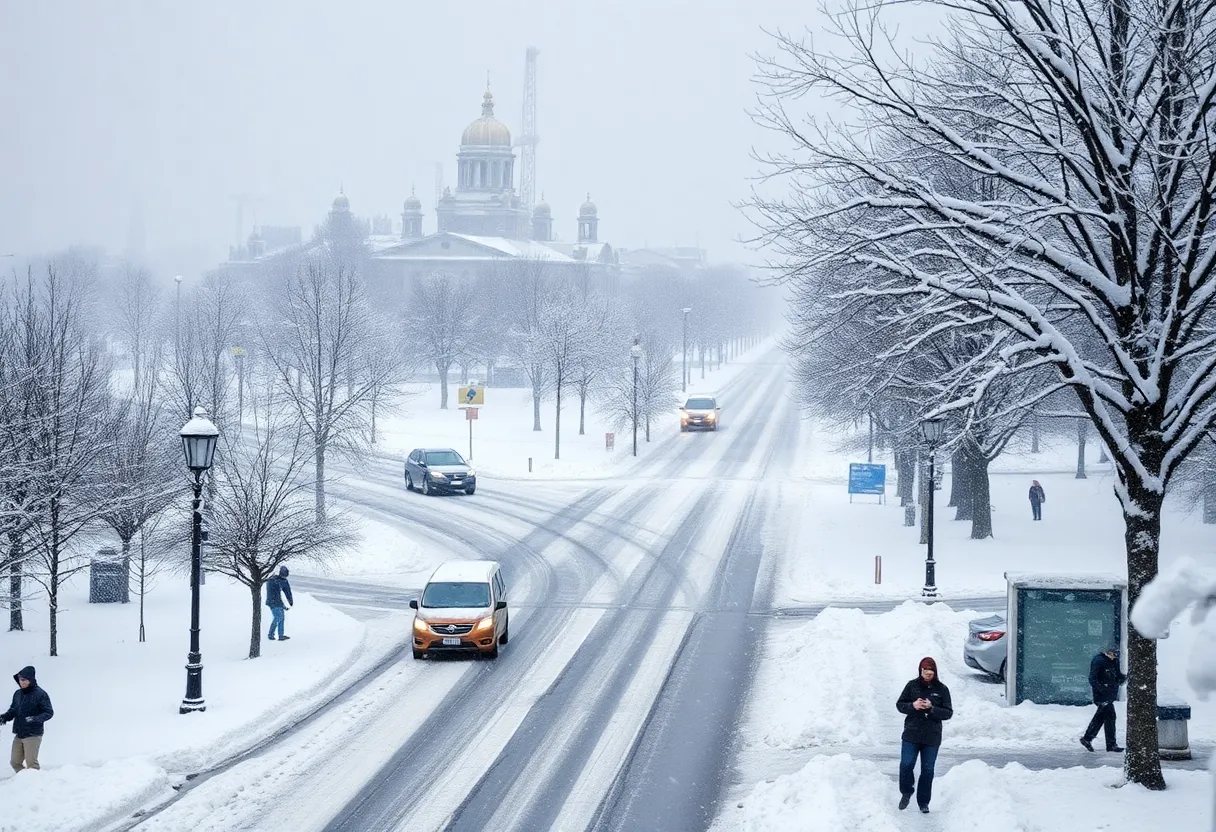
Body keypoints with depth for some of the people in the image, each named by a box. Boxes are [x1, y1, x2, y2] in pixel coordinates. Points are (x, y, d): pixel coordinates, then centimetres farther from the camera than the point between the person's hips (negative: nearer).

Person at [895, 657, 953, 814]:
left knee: (927, 770, 5)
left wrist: (932, 708, -19)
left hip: (932, 737, 0)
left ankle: (923, 802, 16)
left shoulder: (942, 689, 0)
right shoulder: (912, 686, 1)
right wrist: (913, 706, -15)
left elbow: (948, 712, -2)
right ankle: (906, 793, 17)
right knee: (906, 765, -8)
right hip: (911, 734, 0)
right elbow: (899, 704, 4)